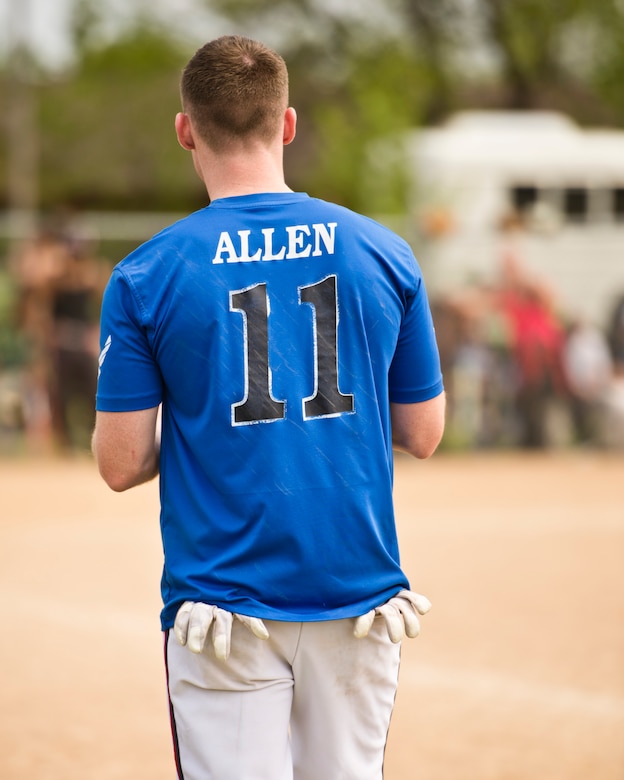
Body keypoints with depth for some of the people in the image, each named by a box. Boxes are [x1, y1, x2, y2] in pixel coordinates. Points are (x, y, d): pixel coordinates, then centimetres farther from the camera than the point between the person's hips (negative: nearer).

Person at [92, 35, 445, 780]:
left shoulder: (145, 276, -6)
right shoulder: (384, 255, 1)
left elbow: (120, 465, -5)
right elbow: (422, 434, 8)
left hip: (224, 601, -2)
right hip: (359, 598, 3)